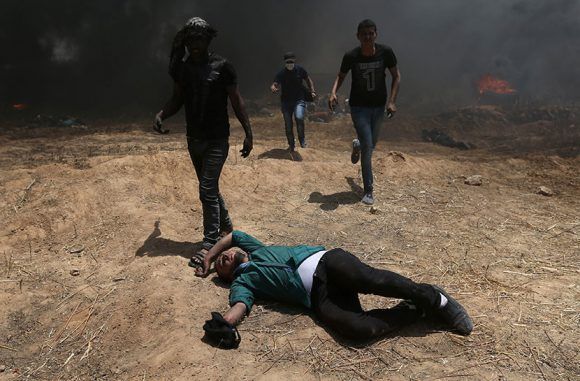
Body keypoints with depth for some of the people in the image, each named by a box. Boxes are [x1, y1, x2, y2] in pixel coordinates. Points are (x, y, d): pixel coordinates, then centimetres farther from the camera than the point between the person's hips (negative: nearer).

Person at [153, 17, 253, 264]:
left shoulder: (222, 66, -9)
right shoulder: (181, 68, 4)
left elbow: (236, 101, -6)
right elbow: (177, 99, 12)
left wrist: (249, 134, -9)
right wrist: (161, 115, -7)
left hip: (217, 140, -5)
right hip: (194, 139, 6)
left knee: (207, 190, -10)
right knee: (210, 188, 17)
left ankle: (210, 243, 1)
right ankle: (226, 226, 37)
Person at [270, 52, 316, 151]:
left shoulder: (300, 70, -3)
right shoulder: (281, 74, -7)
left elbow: (308, 80, 13)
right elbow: (274, 85, -16)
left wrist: (312, 91, 2)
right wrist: (273, 88, -40)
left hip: (299, 100, -1)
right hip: (286, 102, 1)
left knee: (299, 117, -27)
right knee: (288, 125, 5)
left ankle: (302, 139, -5)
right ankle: (291, 145, 26)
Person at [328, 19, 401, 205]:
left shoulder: (385, 52, -10)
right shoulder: (351, 56, -12)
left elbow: (396, 76, 1)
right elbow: (341, 76, 4)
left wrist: (392, 101, -11)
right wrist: (333, 92, -16)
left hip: (379, 107, 3)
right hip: (359, 107, -3)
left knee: (371, 144, 17)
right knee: (368, 148, -10)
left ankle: (356, 145, 57)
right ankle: (368, 192, 1)